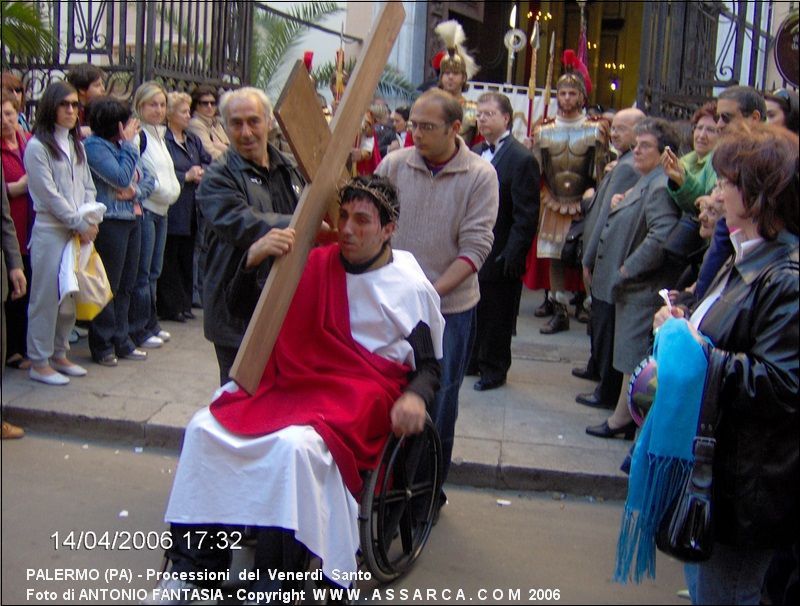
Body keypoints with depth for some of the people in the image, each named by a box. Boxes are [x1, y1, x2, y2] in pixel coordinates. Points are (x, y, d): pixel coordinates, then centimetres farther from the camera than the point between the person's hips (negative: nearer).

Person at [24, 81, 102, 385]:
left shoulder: (77, 145, 15)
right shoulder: (37, 147, -8)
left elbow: (88, 187, 14)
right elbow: (49, 195, -11)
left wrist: (91, 219, -2)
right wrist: (80, 224, -9)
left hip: (80, 232, 7)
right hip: (50, 231, -7)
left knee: (70, 296, 10)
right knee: (47, 297, -2)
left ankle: (59, 354, 23)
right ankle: (39, 362, 7)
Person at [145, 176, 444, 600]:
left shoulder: (413, 288, 3)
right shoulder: (316, 264, 9)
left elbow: (429, 364, 8)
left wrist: (415, 396, -15)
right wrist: (253, 258, -9)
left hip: (357, 397, -4)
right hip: (293, 382, 5)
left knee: (293, 446, -35)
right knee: (204, 429, -16)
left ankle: (271, 584, -21)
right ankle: (192, 567, -6)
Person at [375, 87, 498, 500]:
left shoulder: (480, 175, -7)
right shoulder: (395, 164, -3)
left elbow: (475, 246, -11)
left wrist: (431, 291, -20)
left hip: (450, 307, -1)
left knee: (439, 402, 11)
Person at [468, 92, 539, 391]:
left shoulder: (522, 159, -13)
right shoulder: (476, 153, 10)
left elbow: (526, 215, -15)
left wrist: (513, 254, -19)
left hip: (499, 256, -7)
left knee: (496, 316, 6)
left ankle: (494, 369, 21)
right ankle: (473, 359, 33)